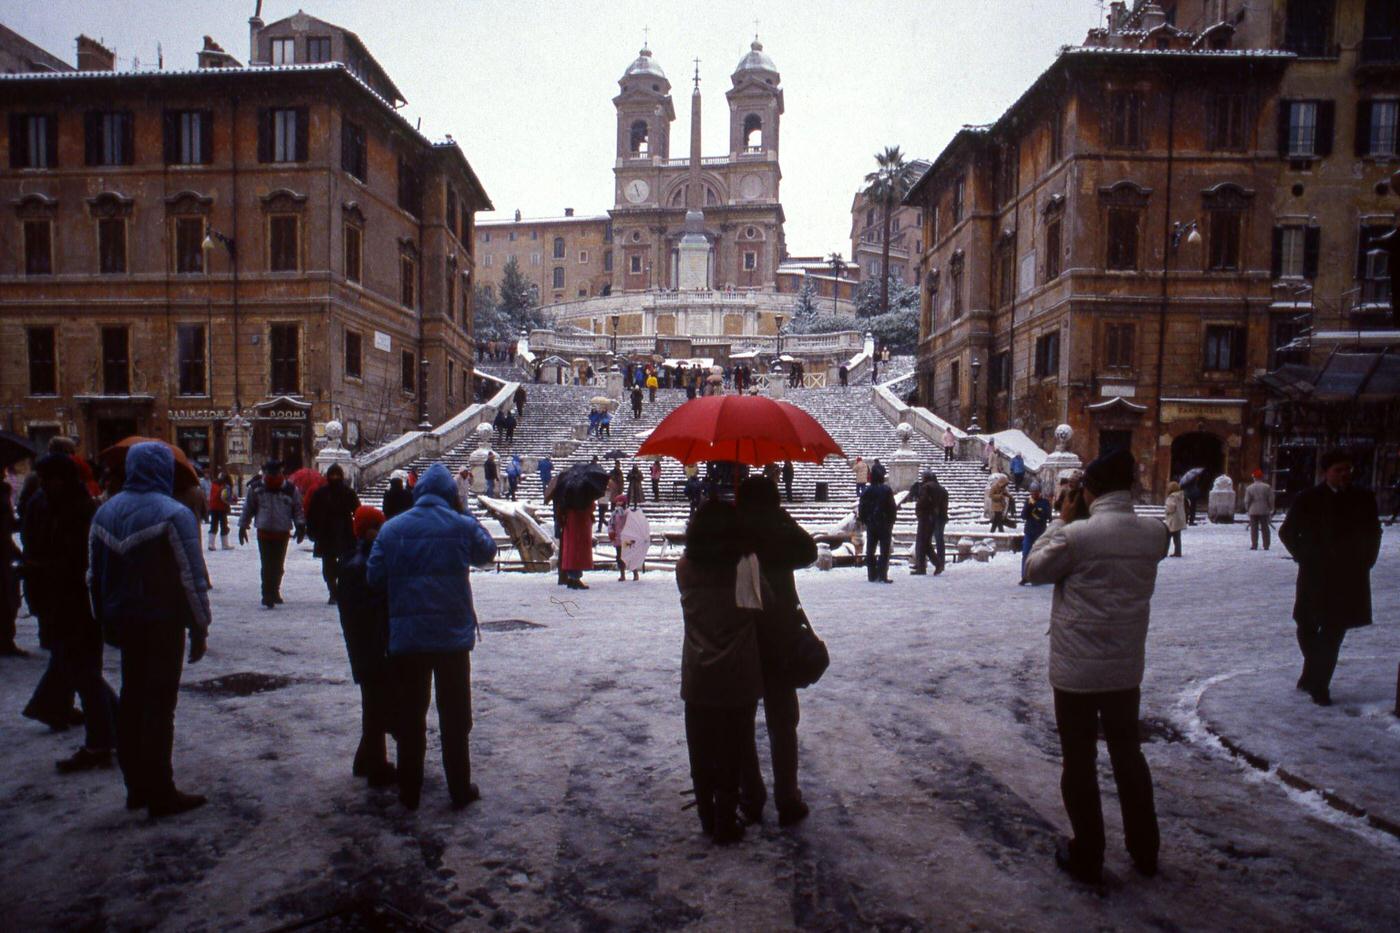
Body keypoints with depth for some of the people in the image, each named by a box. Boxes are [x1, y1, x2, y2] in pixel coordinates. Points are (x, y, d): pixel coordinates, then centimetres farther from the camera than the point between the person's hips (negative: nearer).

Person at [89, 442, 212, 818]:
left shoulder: (106, 511, 6)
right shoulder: (173, 514, -16)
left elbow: (96, 573, 12)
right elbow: (191, 577, -16)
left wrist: (107, 621, 20)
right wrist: (199, 629, -9)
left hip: (124, 620, 7)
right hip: (163, 622, -7)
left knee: (131, 700, 15)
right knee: (159, 703, -1)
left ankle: (136, 787, 24)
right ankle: (160, 793, 5)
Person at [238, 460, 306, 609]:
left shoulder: (291, 490, 2)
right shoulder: (256, 489, 2)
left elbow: (297, 509, 9)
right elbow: (248, 508, 11)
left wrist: (300, 526, 1)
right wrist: (242, 526, 12)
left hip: (283, 534, 1)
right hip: (264, 533, -1)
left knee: (278, 566, 10)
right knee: (267, 566, -7)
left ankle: (274, 592, 26)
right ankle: (268, 596, -5)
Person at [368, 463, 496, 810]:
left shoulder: (392, 528, -1)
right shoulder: (461, 525, -6)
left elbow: (374, 577, 1)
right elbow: (487, 551, 12)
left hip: (406, 636, 2)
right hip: (453, 636, -1)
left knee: (410, 714, 13)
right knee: (454, 714, 10)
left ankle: (409, 791, 20)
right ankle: (460, 789, 16)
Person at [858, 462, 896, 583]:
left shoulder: (867, 491, 0)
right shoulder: (886, 490, -11)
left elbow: (862, 508, 3)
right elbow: (892, 508, -8)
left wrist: (864, 521, 14)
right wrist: (891, 522, 6)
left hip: (870, 524, 4)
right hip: (884, 524, -4)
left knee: (870, 551, 10)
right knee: (884, 551, -1)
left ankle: (872, 575, 10)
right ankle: (882, 575, -7)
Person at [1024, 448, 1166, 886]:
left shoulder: (1076, 535, -20)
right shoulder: (1154, 534, -5)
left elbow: (1036, 569, -4)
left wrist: (1062, 520, 0)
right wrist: (1075, 524, 7)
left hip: (1076, 669, -5)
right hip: (1126, 667, 5)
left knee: (1079, 760, 9)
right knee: (1127, 752, 22)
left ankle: (1087, 858, 21)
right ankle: (1145, 850, 35)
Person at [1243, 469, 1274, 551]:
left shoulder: (1249, 488, -4)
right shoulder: (1267, 487, -3)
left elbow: (1247, 501, -2)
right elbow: (1271, 500, -1)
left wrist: (1247, 510, 10)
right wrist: (1271, 509, 10)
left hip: (1253, 511, -1)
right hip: (1264, 511, 1)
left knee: (1254, 529, 2)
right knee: (1265, 528, 7)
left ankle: (1254, 545, -1)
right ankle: (1266, 546, 8)